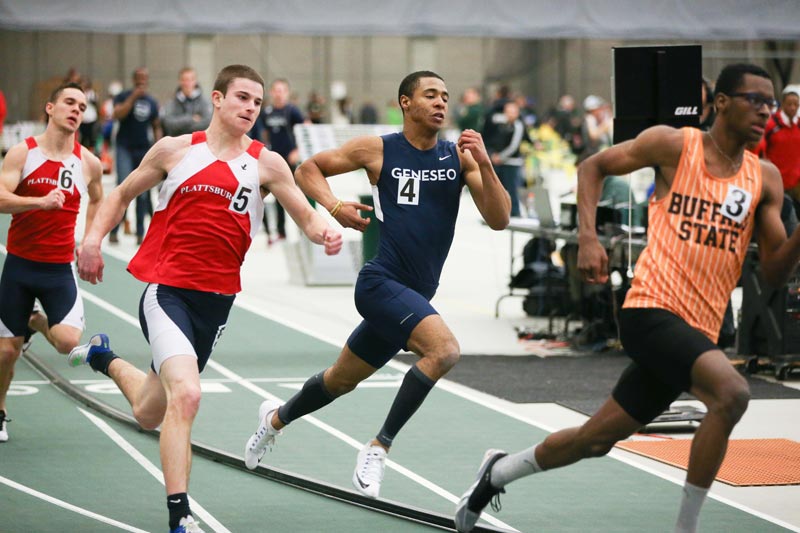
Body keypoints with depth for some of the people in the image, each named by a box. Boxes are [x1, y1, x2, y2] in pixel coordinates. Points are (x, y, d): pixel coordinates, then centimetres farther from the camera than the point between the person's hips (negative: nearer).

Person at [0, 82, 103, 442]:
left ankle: (39, 324, 17)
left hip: (60, 267, 1)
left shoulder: (88, 163, 1)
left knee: (69, 341, -18)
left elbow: (97, 200, 22)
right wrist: (41, 202, -33)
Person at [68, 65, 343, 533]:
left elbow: (306, 215, -2)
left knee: (150, 414, 18)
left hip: (216, 300, 3)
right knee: (186, 395, -27)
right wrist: (94, 237, 1)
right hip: (167, 290, -3)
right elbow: (124, 194, 15)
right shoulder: (175, 150, 1)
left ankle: (105, 359, 53)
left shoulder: (267, 164, 2)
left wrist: (325, 232, -25)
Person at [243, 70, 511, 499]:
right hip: (382, 282, -6)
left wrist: (484, 164, -15)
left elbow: (499, 220, -3)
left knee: (342, 380, 20)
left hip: (415, 294, 6)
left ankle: (277, 417, 47)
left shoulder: (460, 157, 5)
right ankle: (378, 448, -18)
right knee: (444, 349, -28)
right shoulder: (377, 150, -3)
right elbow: (308, 169, 9)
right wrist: (334, 207, -8)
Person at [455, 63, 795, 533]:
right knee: (731, 392, -30)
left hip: (700, 330, 5)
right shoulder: (673, 145, -2)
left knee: (595, 440, 13)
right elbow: (593, 167, 11)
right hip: (652, 311, -5)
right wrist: (588, 238, -3)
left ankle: (499, 472, 39)